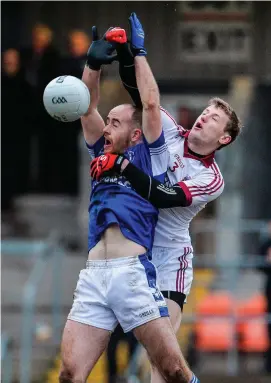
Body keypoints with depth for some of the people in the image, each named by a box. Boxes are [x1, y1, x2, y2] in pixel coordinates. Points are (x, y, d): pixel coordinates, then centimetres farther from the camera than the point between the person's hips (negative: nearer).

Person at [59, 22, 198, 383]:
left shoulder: (148, 157, 13)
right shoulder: (103, 155, 26)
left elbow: (150, 103, 4)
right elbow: (87, 108, 20)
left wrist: (138, 52, 12)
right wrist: (94, 63, 8)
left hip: (132, 272, -5)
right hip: (92, 276, 5)